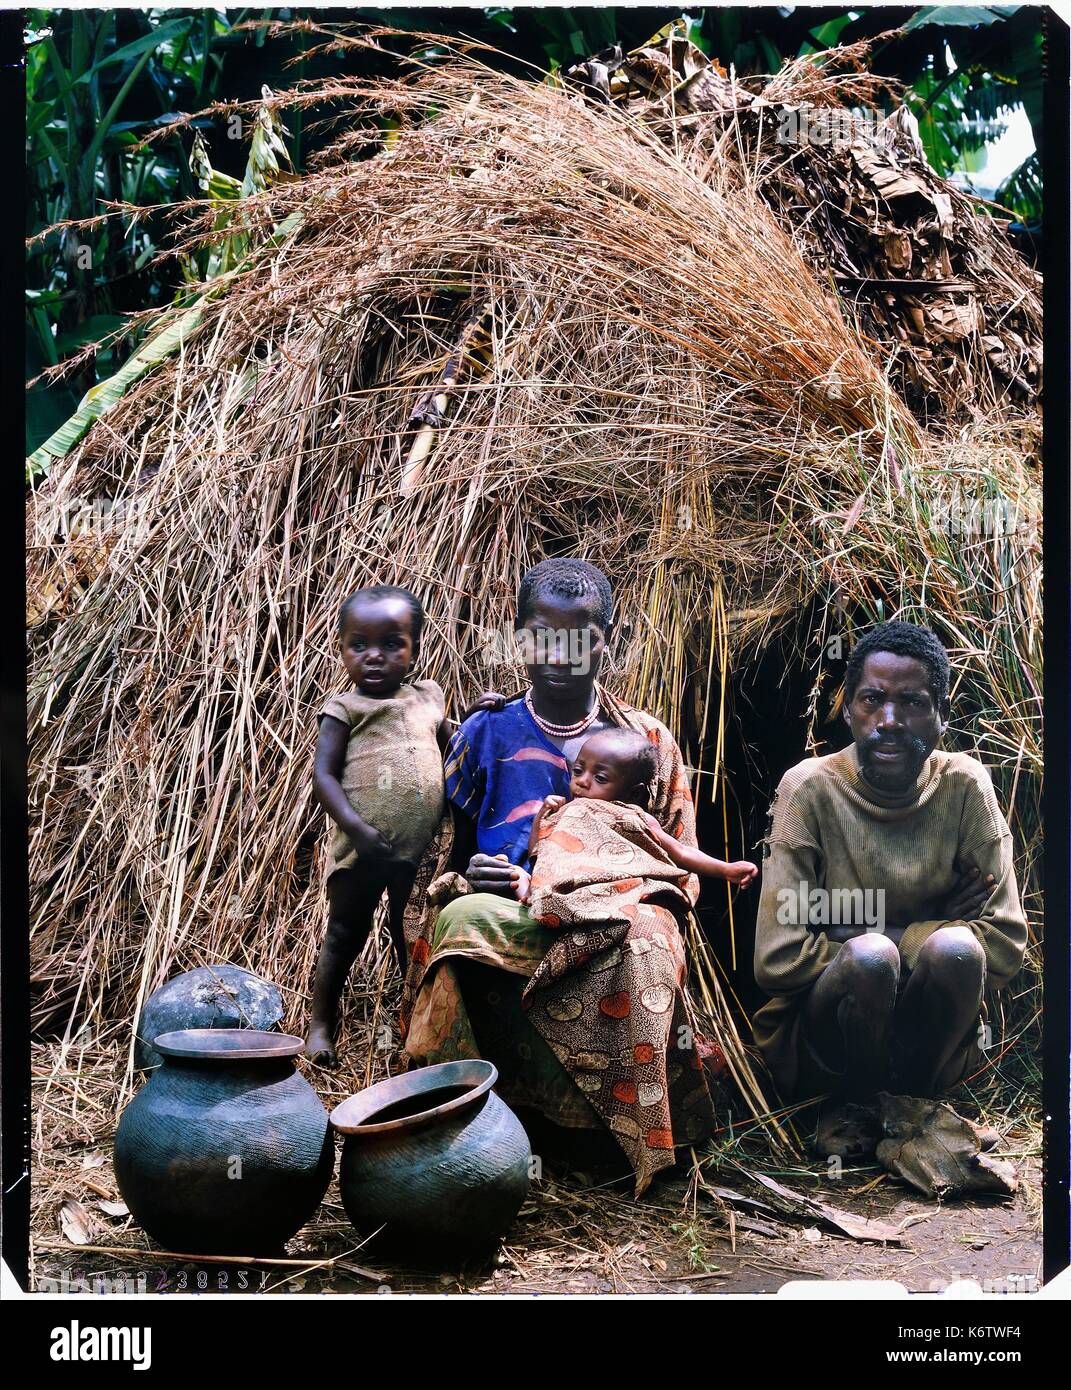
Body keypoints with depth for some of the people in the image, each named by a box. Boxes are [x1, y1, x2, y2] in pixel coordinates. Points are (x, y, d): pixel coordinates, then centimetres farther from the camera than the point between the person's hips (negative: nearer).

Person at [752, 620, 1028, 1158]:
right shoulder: (811, 788, -13)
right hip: (824, 1032, -2)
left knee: (955, 949, -29)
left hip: (929, 1035, 2)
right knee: (869, 957, -33)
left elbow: (1005, 945, -8)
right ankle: (850, 1104, -2)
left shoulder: (964, 786, -7)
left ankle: (911, 1101, -2)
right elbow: (778, 960, -17)